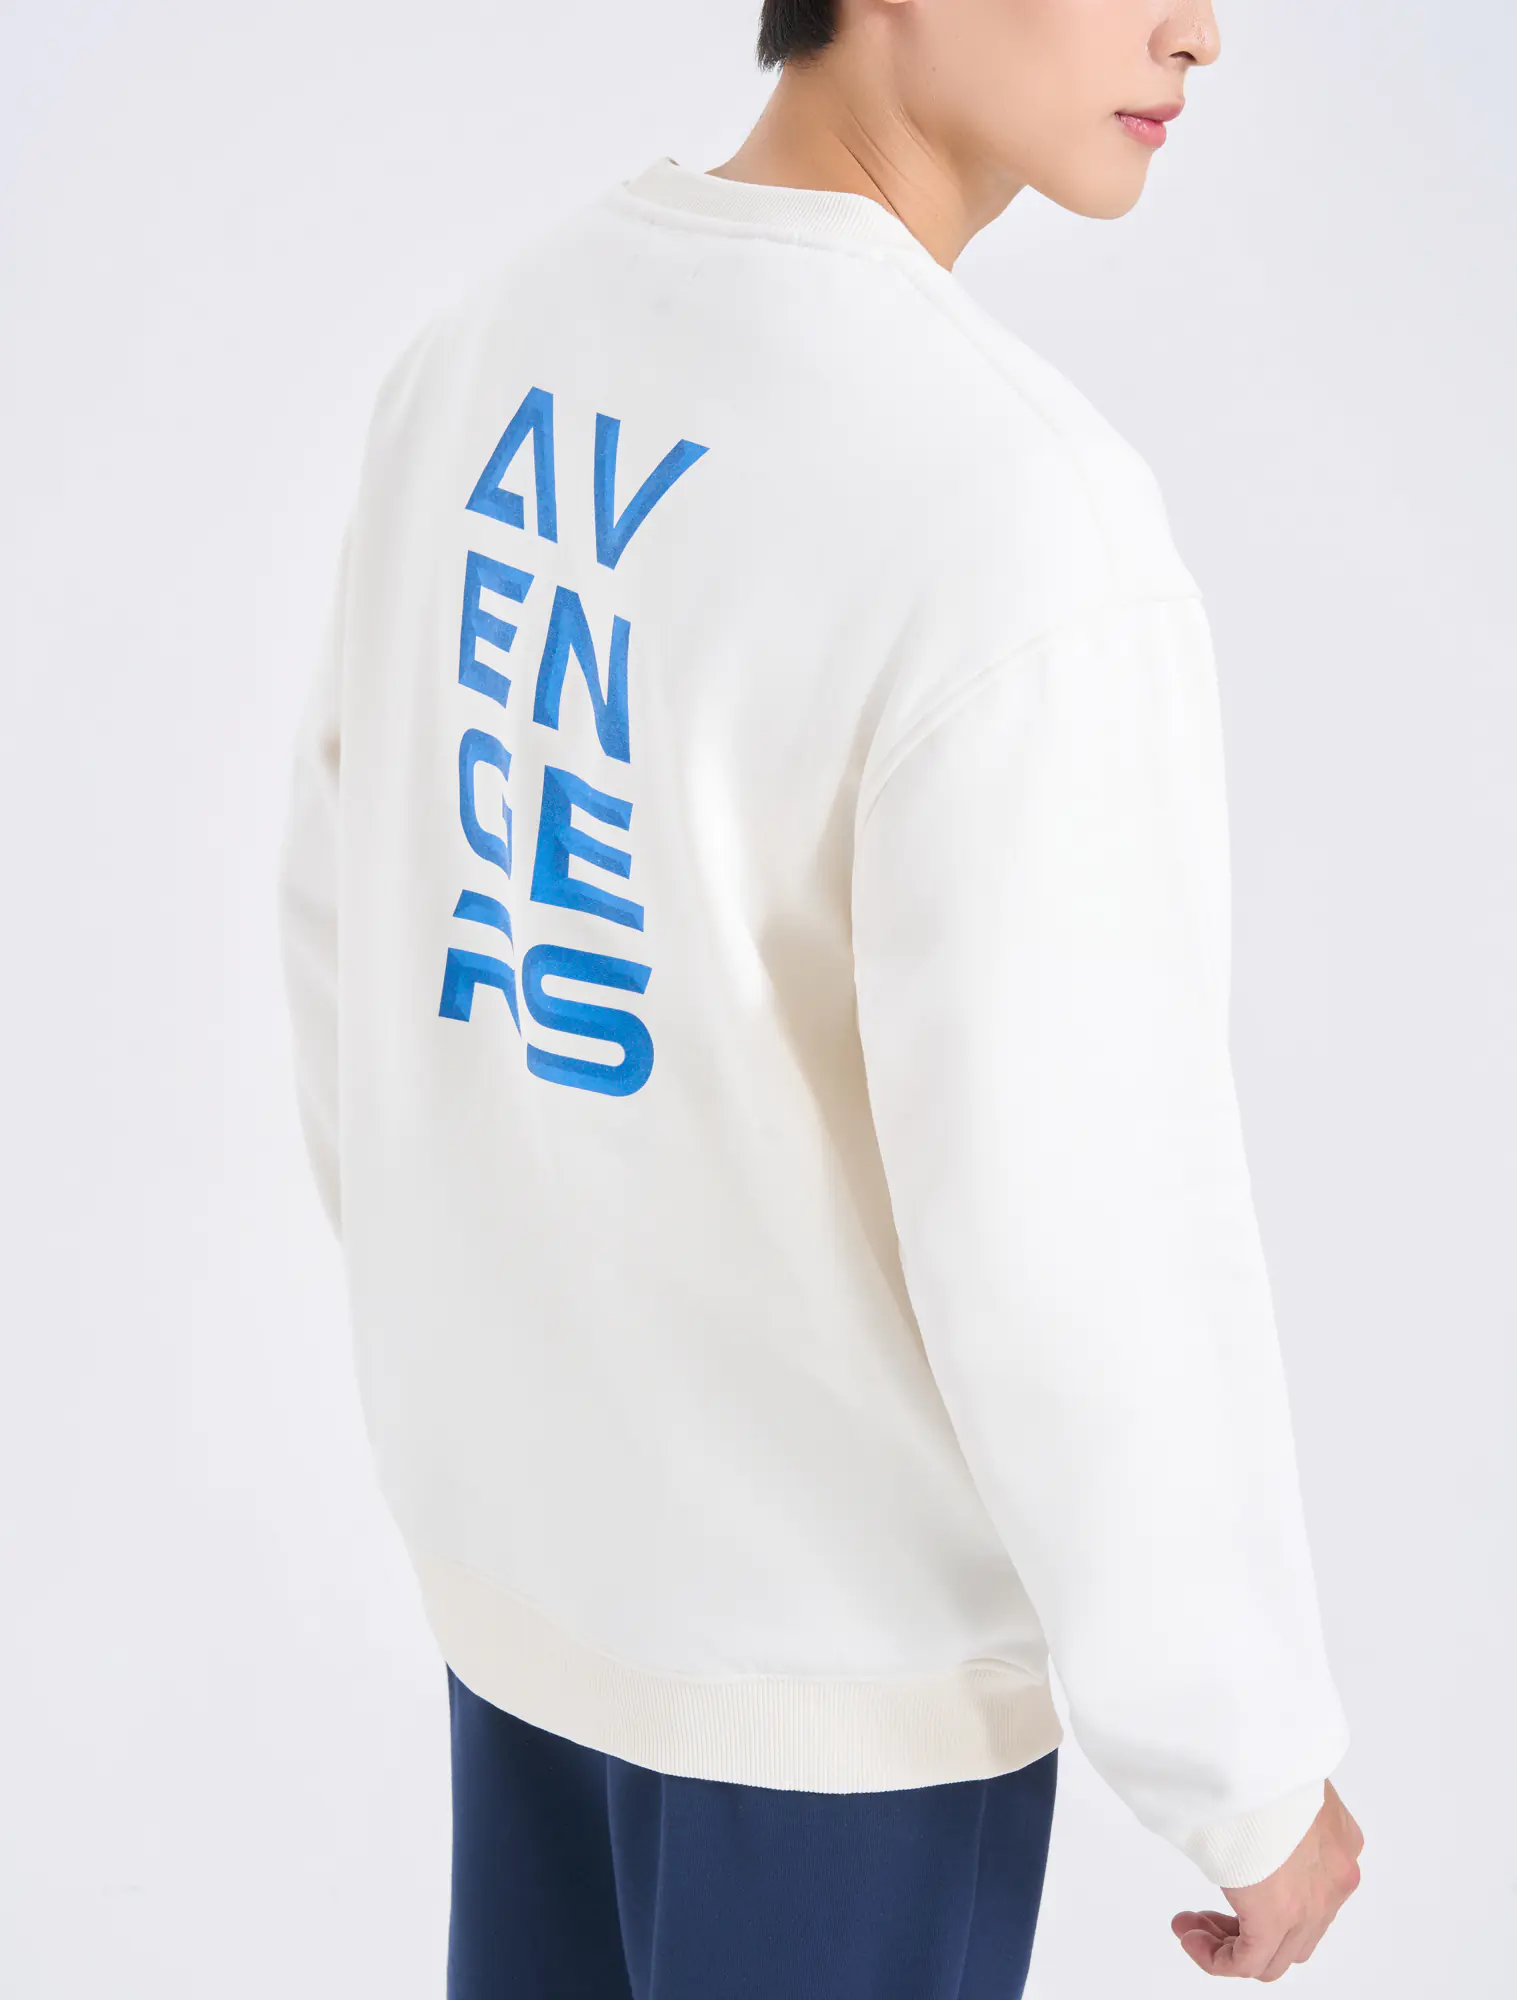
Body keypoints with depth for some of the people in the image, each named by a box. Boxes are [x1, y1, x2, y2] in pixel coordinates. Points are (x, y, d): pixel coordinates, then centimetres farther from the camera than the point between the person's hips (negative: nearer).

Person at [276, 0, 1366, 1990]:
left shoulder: (489, 355, -5)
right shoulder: (1007, 514, -30)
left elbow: (354, 892, 7)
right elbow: (1078, 1237, -28)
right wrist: (1254, 1766, -13)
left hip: (514, 1519, 7)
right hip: (843, 1627, -6)